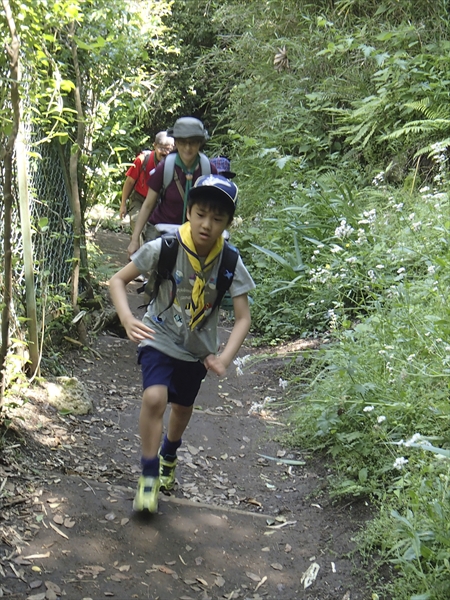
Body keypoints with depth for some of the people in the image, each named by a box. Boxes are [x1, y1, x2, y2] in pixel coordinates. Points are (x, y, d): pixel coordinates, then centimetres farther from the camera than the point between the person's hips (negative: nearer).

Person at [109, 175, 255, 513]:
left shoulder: (230, 263, -18)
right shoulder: (165, 248, -23)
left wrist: (225, 358, -30)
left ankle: (169, 457, 52)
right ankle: (149, 476, -8)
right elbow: (118, 281, -15)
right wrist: (127, 318, -34)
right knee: (155, 398, -26)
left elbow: (243, 317, -14)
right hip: (160, 338, -3)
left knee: (182, 409, 19)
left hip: (197, 349, 3)